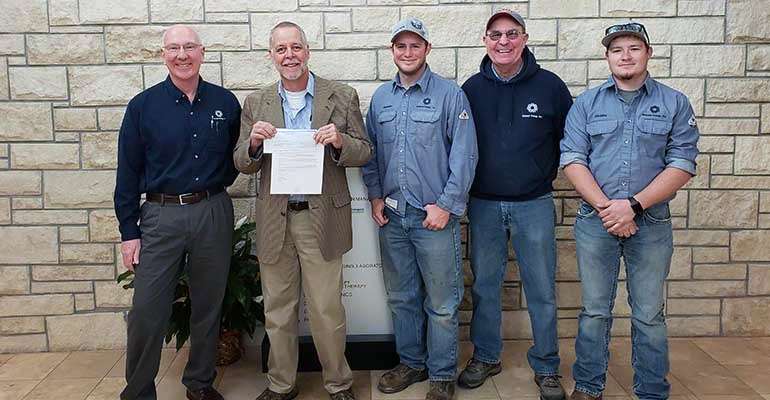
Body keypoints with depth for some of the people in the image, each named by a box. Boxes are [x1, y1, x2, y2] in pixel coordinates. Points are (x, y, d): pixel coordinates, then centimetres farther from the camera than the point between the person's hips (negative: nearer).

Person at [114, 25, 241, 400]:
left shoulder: (225, 102, 3)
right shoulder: (143, 106, -1)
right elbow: (128, 172, 0)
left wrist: (216, 185, 0)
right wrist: (129, 232, -2)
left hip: (213, 214, 2)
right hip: (161, 215, -1)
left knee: (208, 306, 12)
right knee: (146, 311, -1)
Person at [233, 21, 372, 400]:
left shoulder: (342, 97, 1)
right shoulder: (256, 103, 7)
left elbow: (364, 153, 2)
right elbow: (243, 163, 8)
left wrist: (340, 141, -19)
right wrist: (254, 142, -14)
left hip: (322, 217, -2)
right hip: (274, 219, 3)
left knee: (327, 311, 4)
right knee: (277, 310, 13)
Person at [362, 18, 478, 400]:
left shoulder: (450, 94, -5)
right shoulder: (381, 97, 10)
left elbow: (464, 155, -9)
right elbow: (370, 152, 15)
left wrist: (446, 206, -12)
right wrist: (375, 196, 5)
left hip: (435, 215, -4)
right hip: (391, 216, 5)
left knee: (441, 303, 3)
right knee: (401, 297, 15)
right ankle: (411, 362, 32)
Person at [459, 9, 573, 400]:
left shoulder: (549, 85, -2)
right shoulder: (472, 88, 2)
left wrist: (547, 173, 4)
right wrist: (466, 183, 5)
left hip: (534, 204, -1)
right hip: (483, 205, 2)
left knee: (542, 290, 5)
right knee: (484, 286, 12)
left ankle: (546, 367, 20)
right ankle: (485, 357, 29)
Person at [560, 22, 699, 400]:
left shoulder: (675, 104, 4)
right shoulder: (586, 103, 6)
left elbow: (682, 164, -4)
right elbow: (572, 159, -2)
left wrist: (633, 205, -14)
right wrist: (604, 207, -14)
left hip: (652, 223, 0)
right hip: (595, 222, 1)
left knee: (649, 314, 8)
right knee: (595, 311, 10)